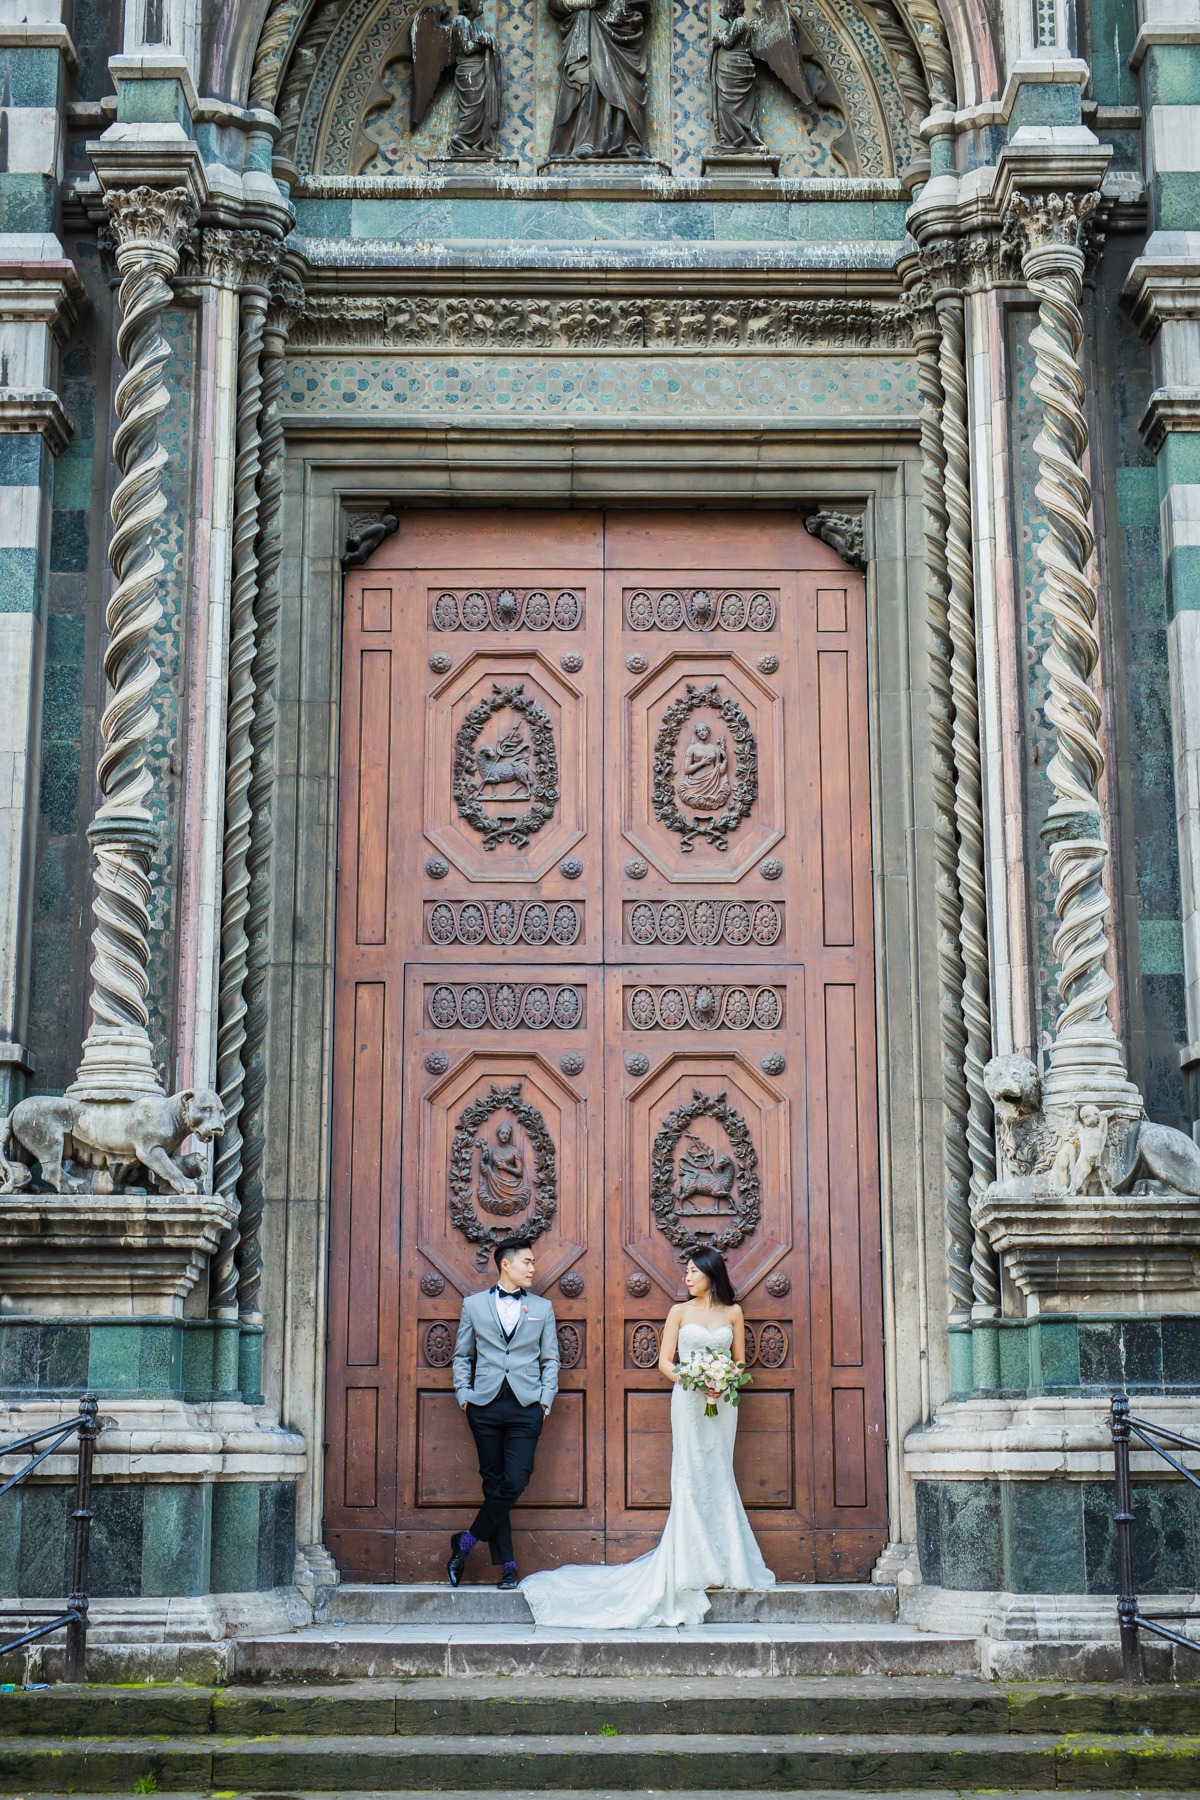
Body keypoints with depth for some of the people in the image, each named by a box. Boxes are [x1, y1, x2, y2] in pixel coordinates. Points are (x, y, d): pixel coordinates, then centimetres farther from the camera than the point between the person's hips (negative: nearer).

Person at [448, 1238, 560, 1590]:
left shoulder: (542, 1308, 12)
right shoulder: (474, 1305, 9)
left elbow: (550, 1359, 12)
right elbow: (462, 1355, 13)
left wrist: (545, 1400, 2)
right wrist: (463, 1395, 3)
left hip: (526, 1406, 0)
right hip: (485, 1405, 0)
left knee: (515, 1482, -12)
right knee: (493, 1483, 2)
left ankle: (467, 1541, 5)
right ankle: (506, 1564, 8)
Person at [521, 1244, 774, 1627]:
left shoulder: (733, 1313, 8)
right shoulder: (680, 1312, 4)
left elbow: (740, 1360, 12)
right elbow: (665, 1361, 2)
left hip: (723, 1402, 2)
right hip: (688, 1400, -2)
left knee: (718, 1477, 4)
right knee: (692, 1477, -7)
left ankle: (727, 1566, 9)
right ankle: (701, 1567, -4)